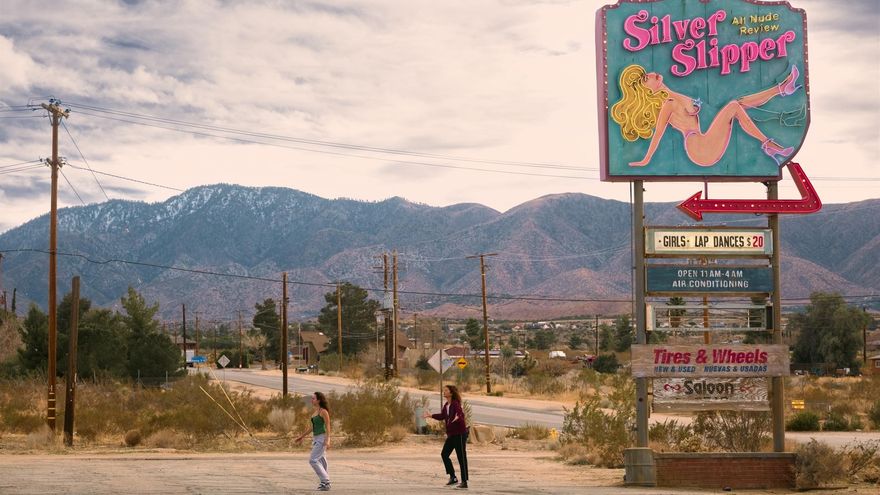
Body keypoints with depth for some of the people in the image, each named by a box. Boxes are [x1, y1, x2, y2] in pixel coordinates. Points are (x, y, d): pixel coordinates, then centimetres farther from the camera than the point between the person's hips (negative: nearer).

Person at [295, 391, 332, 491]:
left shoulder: (323, 411, -14)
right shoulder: (316, 411, 13)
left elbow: (328, 427, -18)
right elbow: (313, 426, 20)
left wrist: (327, 441, -26)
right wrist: (302, 436, 24)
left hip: (322, 438, -9)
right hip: (316, 438, 9)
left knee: (313, 460, -13)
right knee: (321, 461, 10)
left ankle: (325, 481, -9)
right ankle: (325, 483, 15)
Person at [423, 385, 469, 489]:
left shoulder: (455, 404, -16)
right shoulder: (446, 405, 9)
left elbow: (461, 414, -34)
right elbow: (442, 416, 24)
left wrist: (457, 418, -55)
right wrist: (431, 415, 32)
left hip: (460, 433, -9)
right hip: (451, 434, 9)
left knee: (461, 457, -5)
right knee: (444, 454, 10)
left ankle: (464, 482, 0)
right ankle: (452, 477, 20)